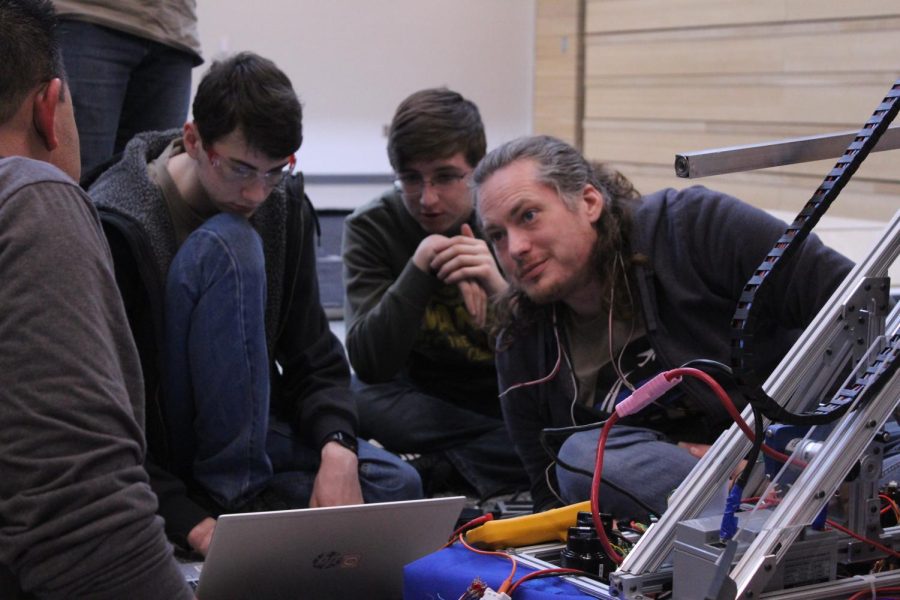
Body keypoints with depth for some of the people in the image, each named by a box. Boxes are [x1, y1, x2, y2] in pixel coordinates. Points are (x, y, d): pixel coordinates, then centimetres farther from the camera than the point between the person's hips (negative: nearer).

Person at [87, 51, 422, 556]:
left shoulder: (285, 204, -2)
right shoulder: (117, 225, -21)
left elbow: (314, 358, 0)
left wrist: (337, 449, -21)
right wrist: (189, 520, -32)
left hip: (242, 422, 5)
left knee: (396, 485, -19)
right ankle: (233, 493, -25)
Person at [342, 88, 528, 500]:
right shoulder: (371, 228, -8)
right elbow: (368, 364, -18)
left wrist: (501, 290, -34)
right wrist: (419, 269, -29)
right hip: (426, 402, 0)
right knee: (363, 403, -32)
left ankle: (436, 471, -18)